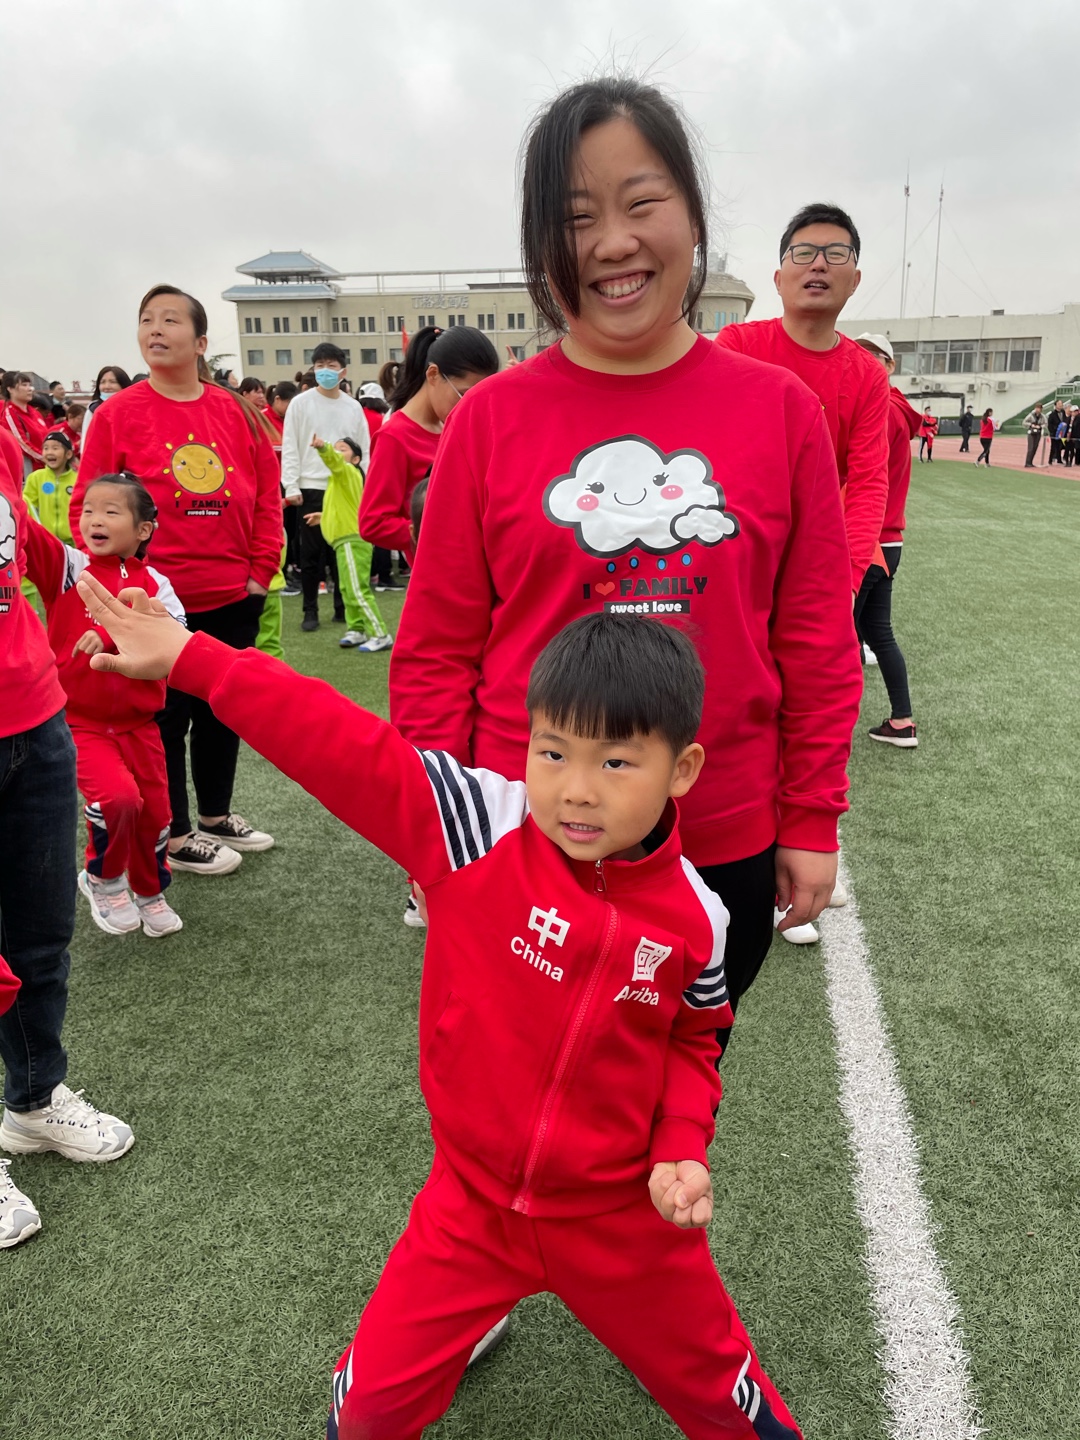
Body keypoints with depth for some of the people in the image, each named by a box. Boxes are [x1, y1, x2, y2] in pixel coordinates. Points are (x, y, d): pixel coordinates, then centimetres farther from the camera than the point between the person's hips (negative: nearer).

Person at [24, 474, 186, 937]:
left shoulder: (154, 583, -1)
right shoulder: (67, 567, -3)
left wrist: (114, 636, -28)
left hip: (138, 722, 2)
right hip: (80, 721, -2)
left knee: (154, 810, 8)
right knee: (117, 796, -23)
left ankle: (151, 893, 36)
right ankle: (103, 880, 7)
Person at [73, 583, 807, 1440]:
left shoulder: (695, 918, -15)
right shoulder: (483, 823, -22)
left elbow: (693, 1045, 3)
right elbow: (345, 750, -26)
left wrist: (682, 1152, -12)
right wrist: (189, 659, -27)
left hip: (622, 1214, 1)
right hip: (474, 1200, 0)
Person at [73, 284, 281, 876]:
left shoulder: (237, 413, 3)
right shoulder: (118, 414, -6)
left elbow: (267, 494, 7)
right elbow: (88, 509, -4)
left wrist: (261, 569, 2)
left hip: (234, 597, 4)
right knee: (168, 714, 6)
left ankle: (217, 814, 33)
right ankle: (176, 837, 19)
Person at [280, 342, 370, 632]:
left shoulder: (353, 407, 9)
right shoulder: (301, 403, 2)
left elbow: (364, 450, 10)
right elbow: (290, 447, -1)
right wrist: (291, 487, -9)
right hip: (311, 488, -2)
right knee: (311, 553, 2)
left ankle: (342, 607, 17)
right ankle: (310, 611, 10)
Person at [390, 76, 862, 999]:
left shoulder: (779, 408, -3)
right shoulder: (492, 418, -6)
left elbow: (817, 638, 1)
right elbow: (436, 650, -2)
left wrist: (812, 821, 3)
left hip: (726, 848, 1)